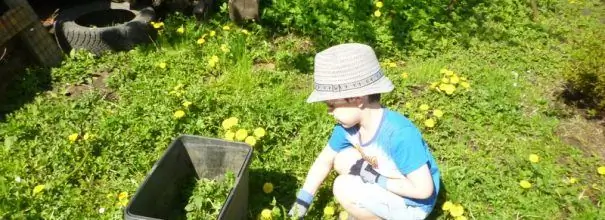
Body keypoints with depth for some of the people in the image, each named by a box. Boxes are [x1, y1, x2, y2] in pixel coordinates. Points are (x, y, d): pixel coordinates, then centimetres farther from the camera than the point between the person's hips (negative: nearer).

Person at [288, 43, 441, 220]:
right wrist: (302, 201, -1)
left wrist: (376, 179, -24)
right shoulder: (348, 125, -12)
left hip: (412, 204, -7)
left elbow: (424, 189, -30)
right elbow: (325, 160, -1)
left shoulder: (400, 134, -36)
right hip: (389, 185, 7)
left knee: (345, 189, -23)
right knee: (342, 160, -3)